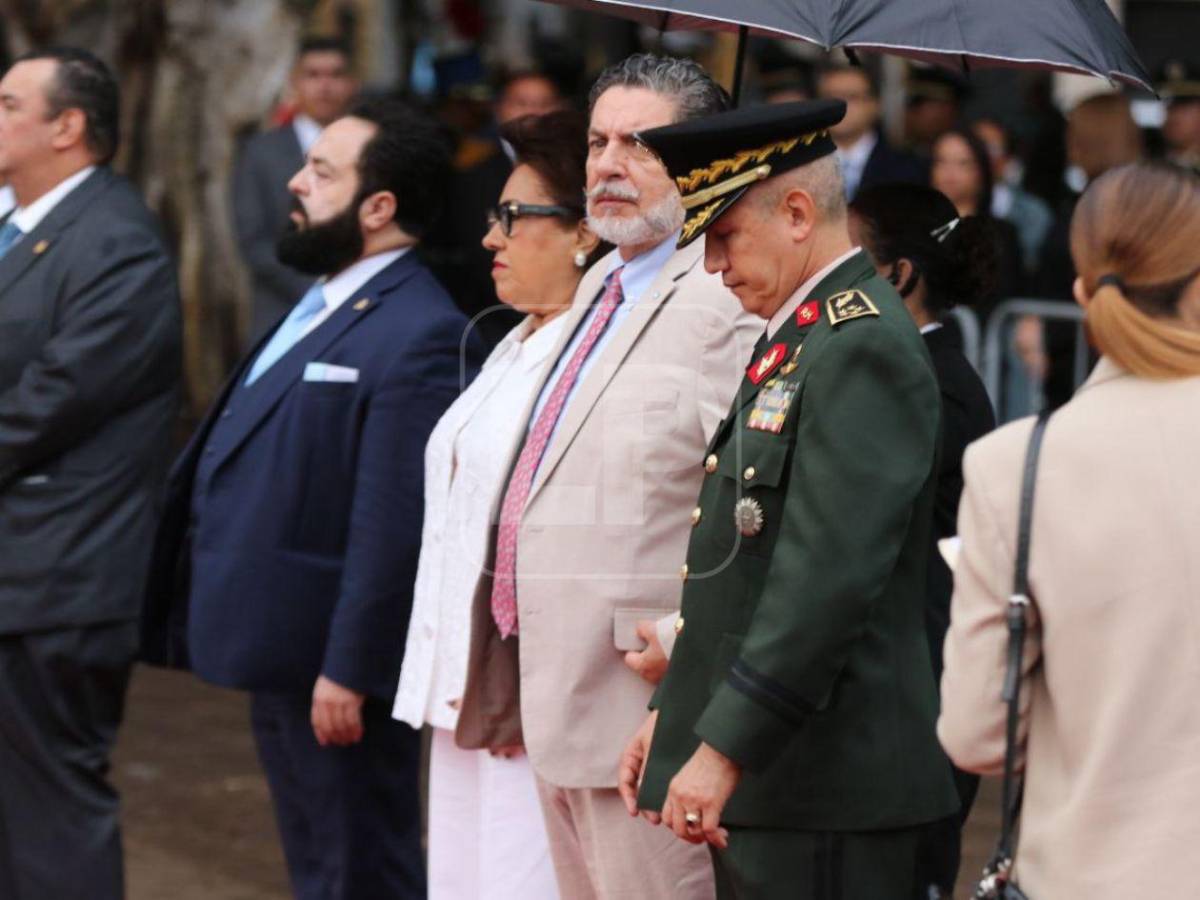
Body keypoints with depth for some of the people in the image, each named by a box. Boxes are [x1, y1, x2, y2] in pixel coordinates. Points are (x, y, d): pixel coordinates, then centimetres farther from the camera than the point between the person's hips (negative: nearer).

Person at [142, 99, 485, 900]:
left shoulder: (420, 335, -21)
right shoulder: (324, 307, 13)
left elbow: (393, 526, -24)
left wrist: (346, 671, -24)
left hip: (334, 661, -10)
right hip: (280, 654, 10)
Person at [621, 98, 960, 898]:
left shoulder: (866, 350, -15)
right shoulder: (797, 339, 17)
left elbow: (831, 577, -22)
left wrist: (726, 747, -22)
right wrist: (676, 715, 17)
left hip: (825, 784, -10)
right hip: (764, 780, 10)